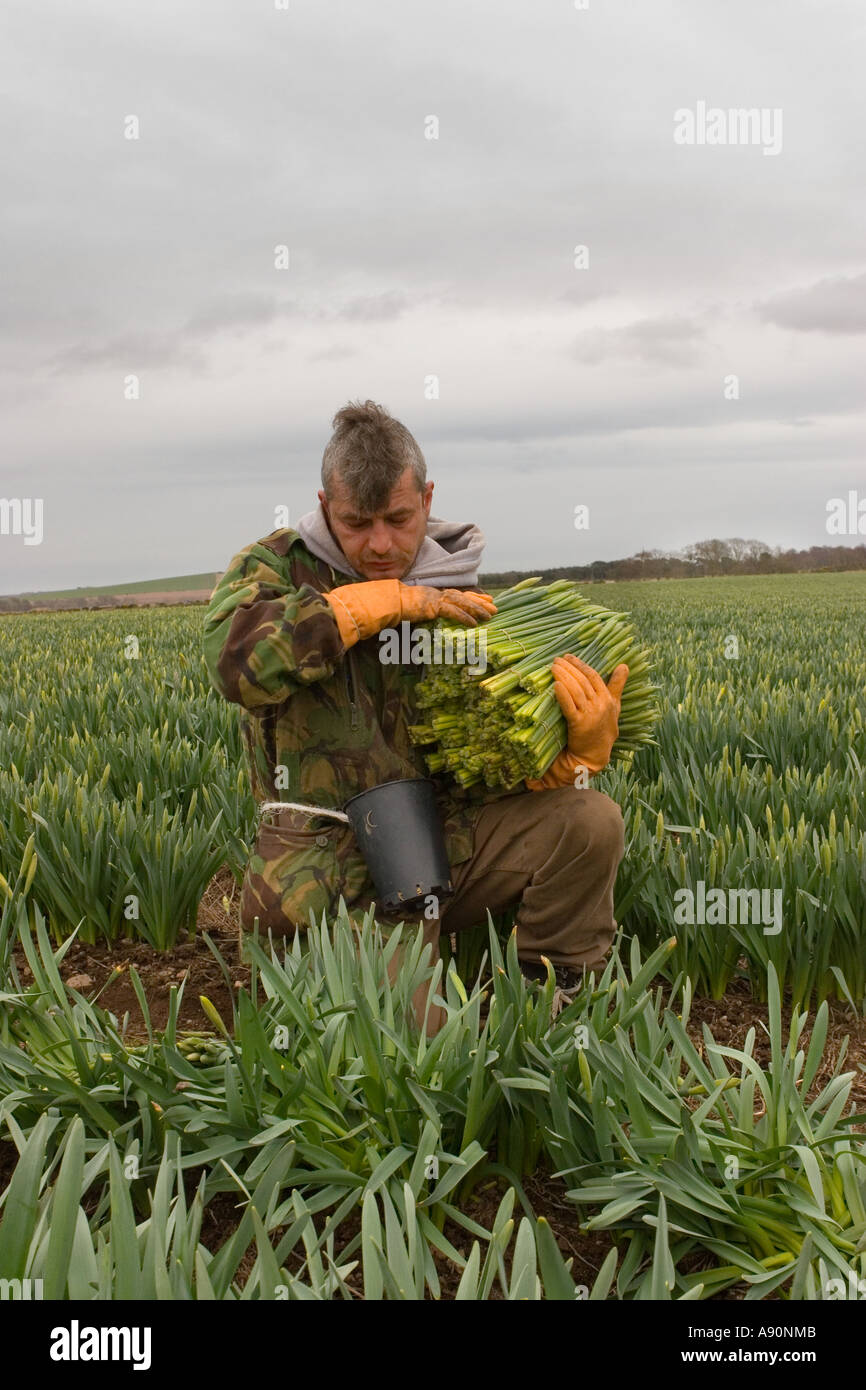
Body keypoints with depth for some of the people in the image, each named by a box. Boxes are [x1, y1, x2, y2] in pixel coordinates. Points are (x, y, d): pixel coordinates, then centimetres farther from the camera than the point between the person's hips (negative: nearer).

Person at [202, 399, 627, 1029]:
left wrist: (583, 746, -19)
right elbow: (236, 659, -23)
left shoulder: (461, 602, 7)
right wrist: (378, 603, -21)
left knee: (591, 820, -18)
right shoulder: (275, 566, 1)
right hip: (335, 868, -3)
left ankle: (550, 992, 3)